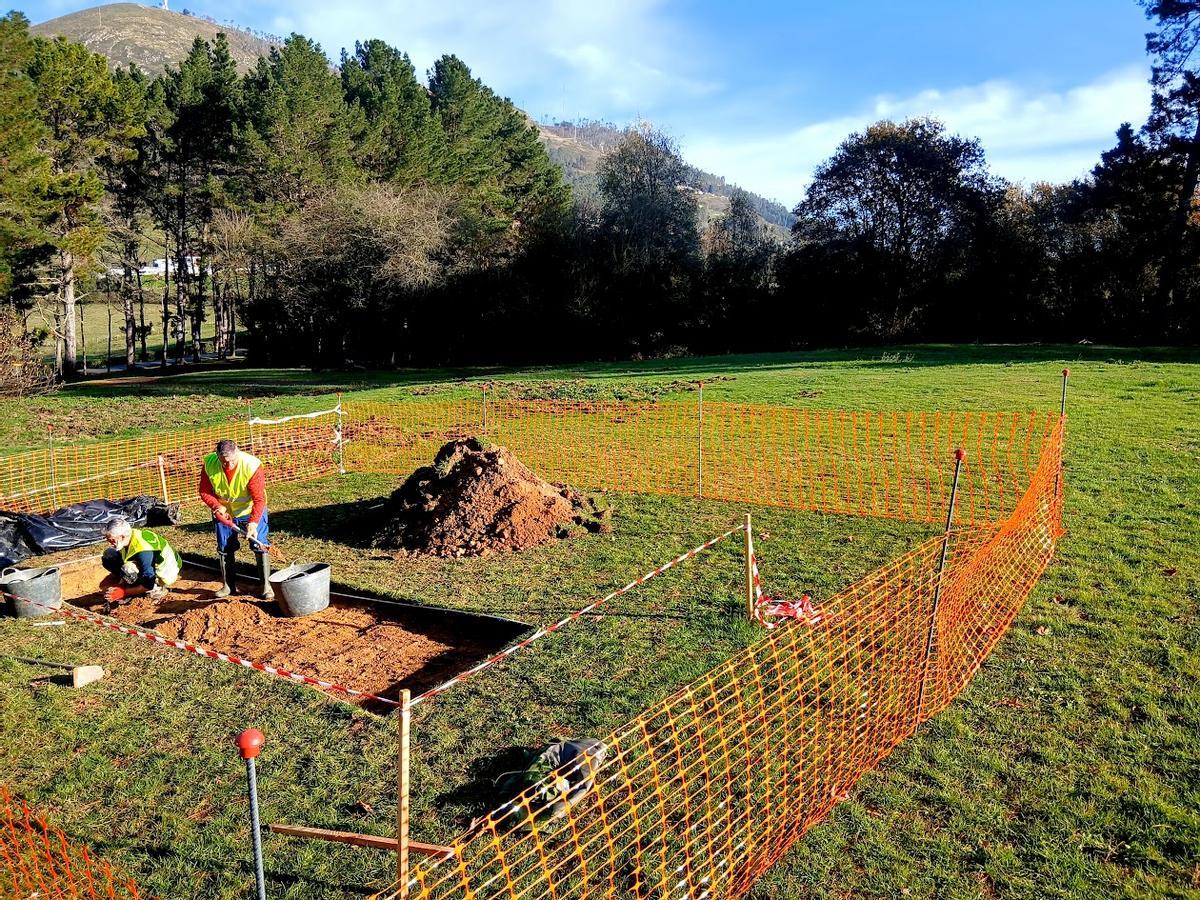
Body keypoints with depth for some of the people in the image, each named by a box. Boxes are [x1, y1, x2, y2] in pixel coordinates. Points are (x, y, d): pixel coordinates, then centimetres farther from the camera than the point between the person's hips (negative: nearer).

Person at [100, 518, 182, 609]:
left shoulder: (143, 551, -36)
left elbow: (148, 585, -30)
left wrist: (123, 592, -23)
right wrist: (110, 579, -8)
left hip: (167, 574, -9)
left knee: (128, 569, -35)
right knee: (108, 557, -2)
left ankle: (156, 588, -10)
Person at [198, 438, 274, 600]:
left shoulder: (252, 466, -32)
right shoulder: (209, 464, -23)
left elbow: (259, 499, -31)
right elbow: (204, 492, -10)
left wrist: (253, 522, -42)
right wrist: (217, 506, -27)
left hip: (250, 511, -3)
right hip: (223, 512, 3)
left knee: (260, 545, -9)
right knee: (224, 549, 11)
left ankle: (267, 585, 0)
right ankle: (228, 585, 27)